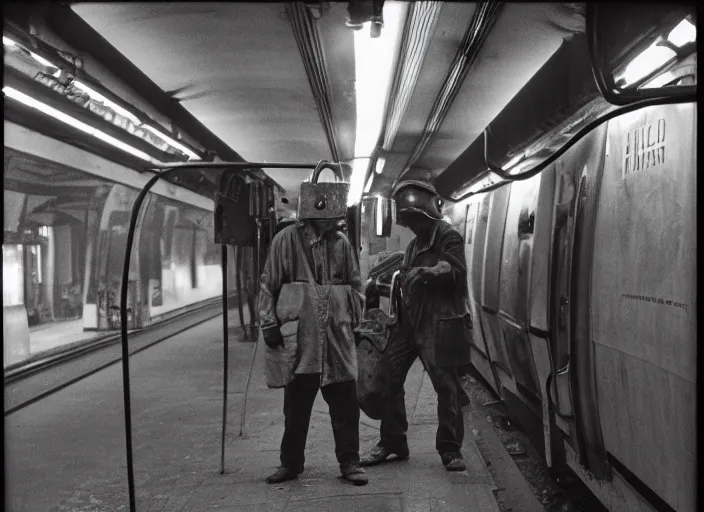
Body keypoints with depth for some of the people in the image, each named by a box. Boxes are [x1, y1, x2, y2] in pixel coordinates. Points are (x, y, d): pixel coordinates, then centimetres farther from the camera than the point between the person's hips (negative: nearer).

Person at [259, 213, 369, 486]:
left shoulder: (341, 242, 8)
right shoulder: (286, 240, 0)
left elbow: (355, 287, 15)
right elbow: (269, 286, 2)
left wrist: (358, 322, 10)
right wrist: (269, 324, -3)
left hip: (339, 339, 2)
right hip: (300, 338, -2)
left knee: (345, 404, 3)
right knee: (296, 404, 7)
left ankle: (349, 462, 14)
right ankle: (291, 463, 21)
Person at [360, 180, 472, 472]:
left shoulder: (448, 237, -1)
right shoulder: (414, 245, 24)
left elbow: (455, 271, -16)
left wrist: (424, 273, -27)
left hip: (438, 324, -8)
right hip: (408, 322, 8)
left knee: (446, 386, -5)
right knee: (388, 379, 5)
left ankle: (450, 449, 5)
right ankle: (392, 443, 17)